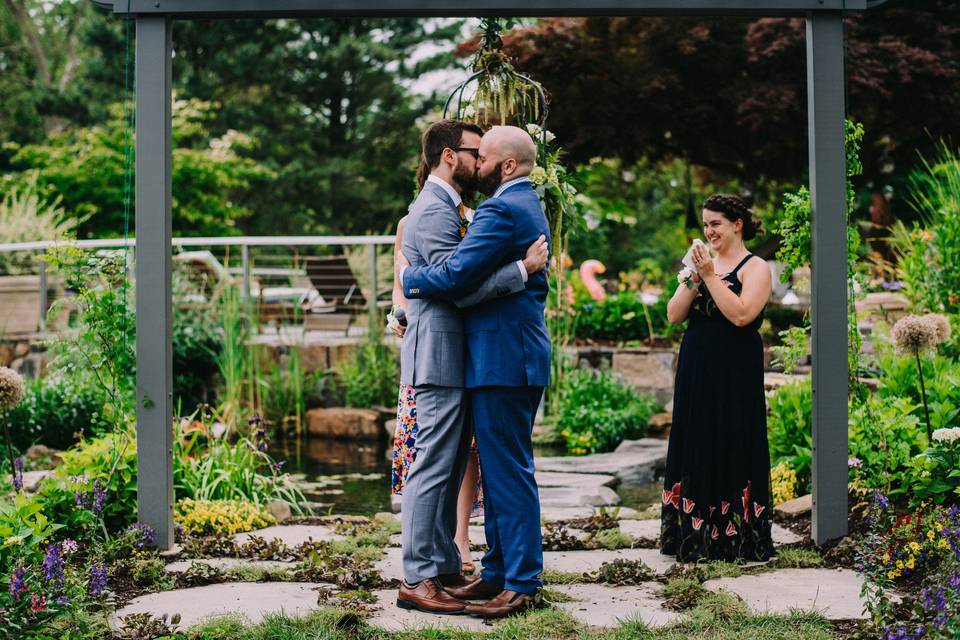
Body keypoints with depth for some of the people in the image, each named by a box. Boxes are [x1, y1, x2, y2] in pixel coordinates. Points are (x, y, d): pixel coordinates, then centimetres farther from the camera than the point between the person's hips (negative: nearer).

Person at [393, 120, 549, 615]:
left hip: (455, 359, 11)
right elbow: (461, 288, -23)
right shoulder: (433, 210, -14)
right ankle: (417, 580, -5)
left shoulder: (449, 207, 19)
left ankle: (444, 567, 20)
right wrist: (523, 269, -20)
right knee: (431, 467, -8)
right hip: (439, 356, -11)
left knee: (449, 469, 13)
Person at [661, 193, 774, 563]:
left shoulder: (754, 268, -4)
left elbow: (741, 314, -20)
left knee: (733, 449, -3)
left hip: (734, 375, -6)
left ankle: (736, 538, 4)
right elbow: (673, 315, 6)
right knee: (695, 447, 7)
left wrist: (710, 276, -17)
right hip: (696, 371, 6)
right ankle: (694, 537, 14)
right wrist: (692, 279, -7)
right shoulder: (702, 264, 14)